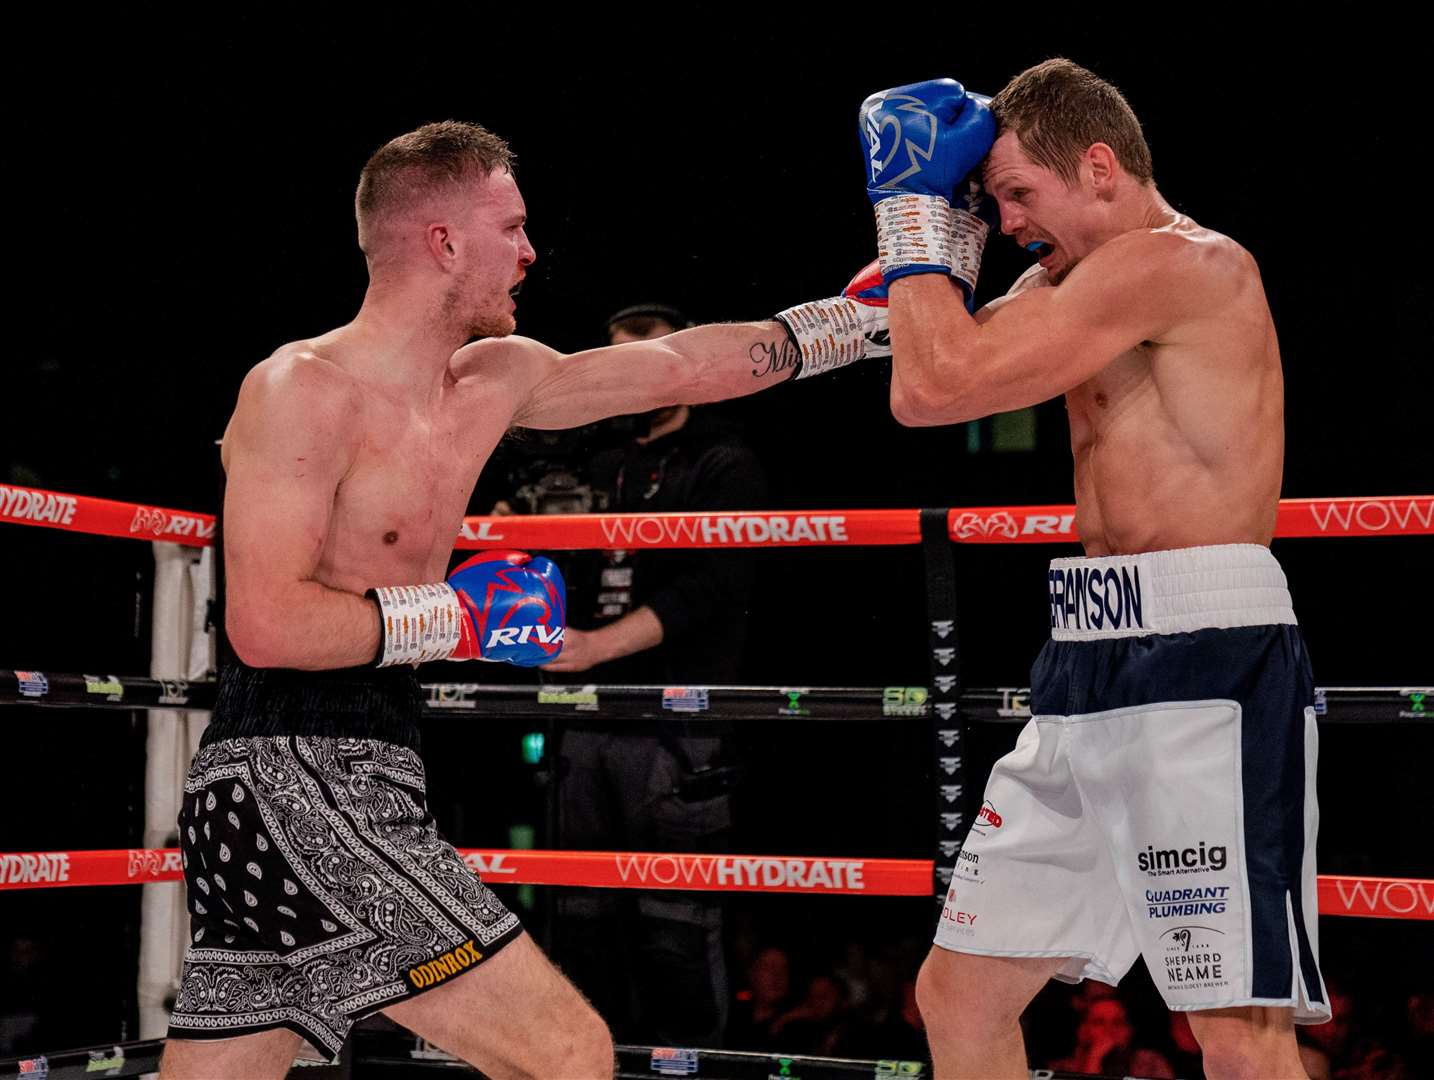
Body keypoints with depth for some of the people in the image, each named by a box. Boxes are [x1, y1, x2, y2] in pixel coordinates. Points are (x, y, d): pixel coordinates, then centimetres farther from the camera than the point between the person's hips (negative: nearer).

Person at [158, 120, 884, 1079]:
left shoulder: (493, 383, 13)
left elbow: (684, 367, 22)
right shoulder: (303, 391, -12)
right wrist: (458, 619, -14)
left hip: (360, 786, 9)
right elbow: (266, 626, -21)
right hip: (293, 783, -9)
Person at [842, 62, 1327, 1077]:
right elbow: (927, 387, 20)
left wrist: (918, 209, -4)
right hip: (1090, 667, 10)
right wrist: (946, 225, 11)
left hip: (1206, 665, -10)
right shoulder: (1083, 278, 20)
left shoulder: (1175, 262, -12)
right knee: (959, 994, 13)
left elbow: (933, 390, -17)